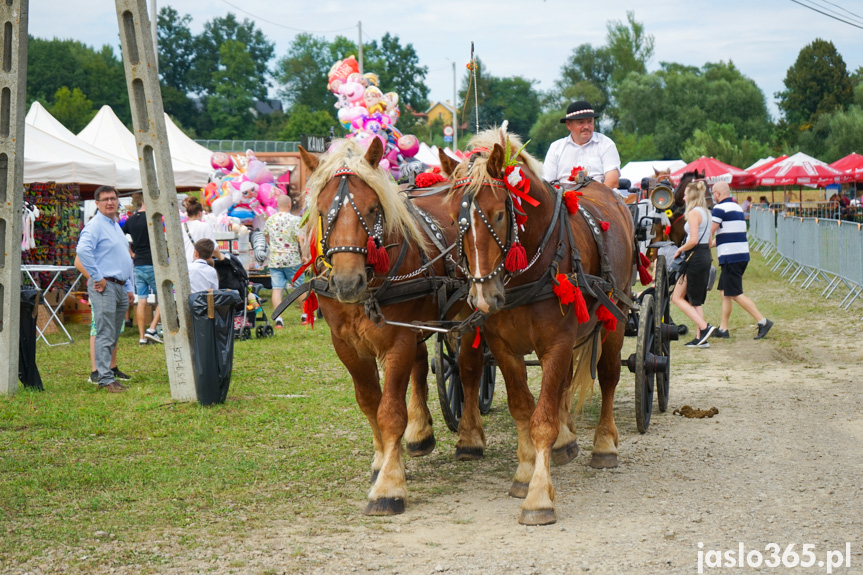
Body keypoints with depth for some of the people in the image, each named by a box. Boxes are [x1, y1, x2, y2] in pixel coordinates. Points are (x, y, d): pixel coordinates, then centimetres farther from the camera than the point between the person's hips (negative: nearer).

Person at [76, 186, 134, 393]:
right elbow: (83, 250, -25)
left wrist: (129, 288, 20)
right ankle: (106, 379, -10)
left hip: (120, 287, 9)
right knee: (105, 335, -9)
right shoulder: (95, 225, -8)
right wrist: (97, 277, -21)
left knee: (114, 336, 11)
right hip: (104, 286, -9)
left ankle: (108, 372, 16)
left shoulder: (116, 226, 21)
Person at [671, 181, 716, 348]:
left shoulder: (693, 213, -13)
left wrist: (680, 250, -7)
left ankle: (704, 327, -12)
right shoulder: (706, 213, 15)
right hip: (705, 257, 9)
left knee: (677, 297, -2)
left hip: (695, 259, -9)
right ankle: (701, 338, 8)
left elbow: (693, 240, -22)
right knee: (696, 299, 12)